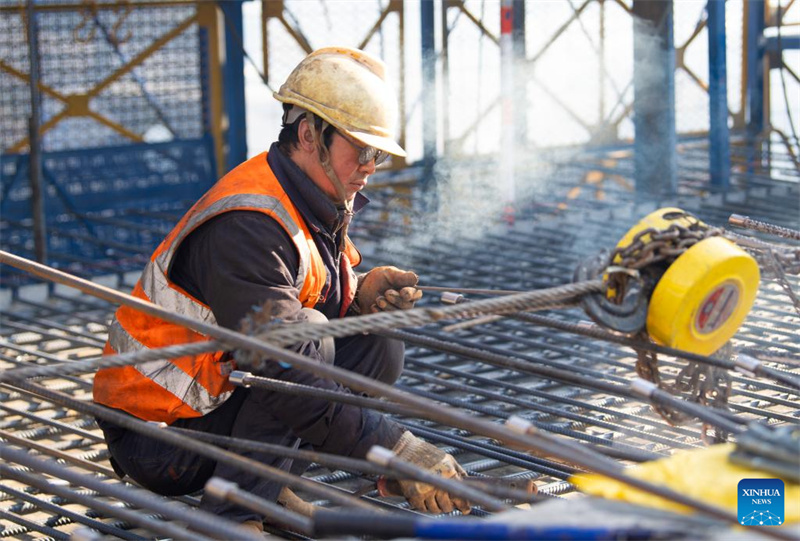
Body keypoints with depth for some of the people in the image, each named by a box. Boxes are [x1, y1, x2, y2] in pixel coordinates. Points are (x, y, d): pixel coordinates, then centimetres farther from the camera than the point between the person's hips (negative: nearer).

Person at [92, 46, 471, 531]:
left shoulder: (324, 205, 3)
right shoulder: (246, 226, -27)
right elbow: (287, 379, -34)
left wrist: (361, 294, -13)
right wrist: (396, 450, -35)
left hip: (222, 394, 9)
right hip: (157, 433, -9)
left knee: (379, 343, -3)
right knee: (305, 341, -28)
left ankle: (270, 486, 3)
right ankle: (231, 517, -20)